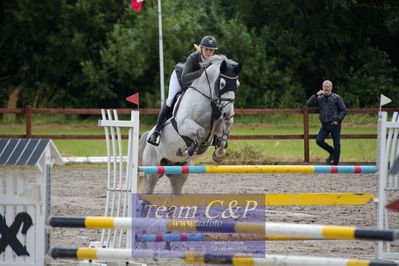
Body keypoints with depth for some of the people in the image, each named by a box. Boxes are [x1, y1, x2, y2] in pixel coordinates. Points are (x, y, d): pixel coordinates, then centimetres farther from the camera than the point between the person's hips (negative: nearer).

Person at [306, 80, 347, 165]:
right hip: (325, 125, 3)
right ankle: (331, 152, 10)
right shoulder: (320, 98, 11)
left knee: (336, 145, -3)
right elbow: (309, 104, 1)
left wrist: (338, 120, -10)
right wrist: (316, 95, -7)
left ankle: (335, 164, 5)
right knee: (319, 140, -15)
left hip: (335, 124, -3)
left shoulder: (336, 98, 3)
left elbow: (343, 110, 2)